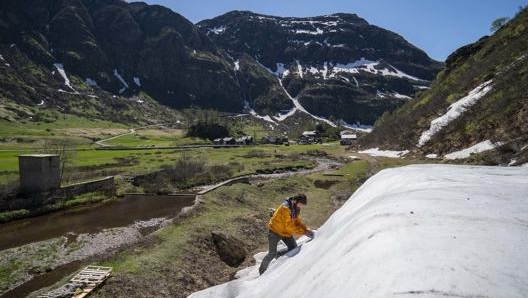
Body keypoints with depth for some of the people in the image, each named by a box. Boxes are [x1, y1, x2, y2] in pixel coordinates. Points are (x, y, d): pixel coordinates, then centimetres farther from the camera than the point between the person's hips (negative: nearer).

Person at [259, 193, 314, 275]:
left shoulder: (296, 208, -4)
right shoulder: (285, 208, -31)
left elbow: (297, 222, 2)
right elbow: (289, 226, -30)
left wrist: (306, 229, -15)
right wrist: (304, 232, -28)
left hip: (286, 231, 8)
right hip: (275, 231, -8)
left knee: (294, 249, 1)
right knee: (273, 253, -4)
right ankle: (262, 270, 18)